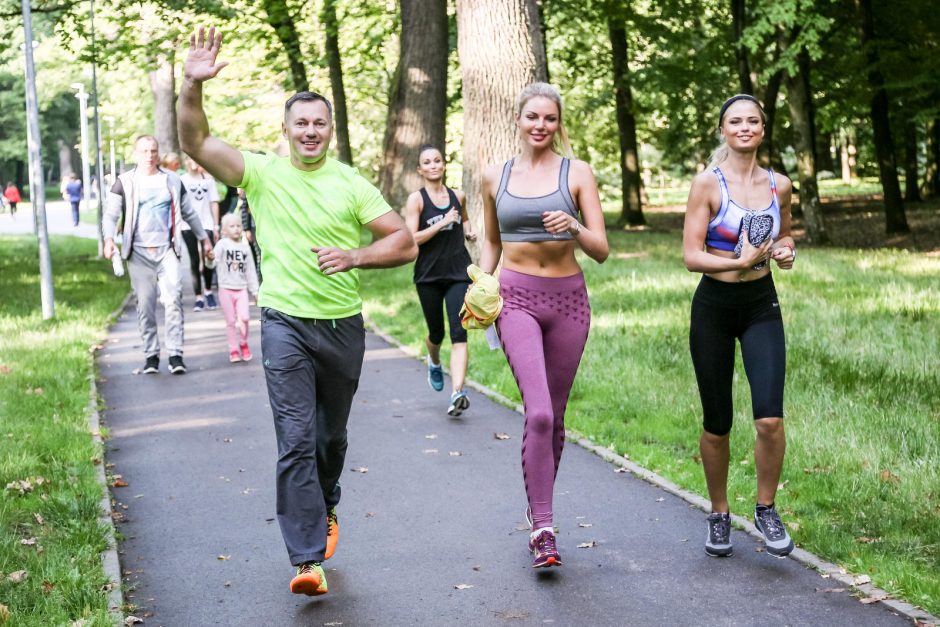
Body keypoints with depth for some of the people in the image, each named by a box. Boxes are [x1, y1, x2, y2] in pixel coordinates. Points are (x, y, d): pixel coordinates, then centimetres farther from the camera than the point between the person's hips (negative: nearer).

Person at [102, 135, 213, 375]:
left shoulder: (172, 181, 12)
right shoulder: (125, 183, 5)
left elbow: (189, 213, 21)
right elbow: (110, 215, 0)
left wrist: (203, 237, 25)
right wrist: (108, 239, -18)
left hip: (167, 250, 1)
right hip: (139, 253, -1)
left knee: (173, 299, -12)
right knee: (145, 305, 0)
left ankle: (175, 354, -11)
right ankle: (151, 354, 9)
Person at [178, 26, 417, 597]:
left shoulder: (351, 184, 1)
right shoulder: (262, 173, -2)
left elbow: (406, 243, 0)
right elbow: (196, 143, -13)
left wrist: (355, 256, -16)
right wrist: (193, 86, -29)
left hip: (343, 326, 2)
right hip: (286, 324, -2)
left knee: (332, 436, 18)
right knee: (295, 441, -10)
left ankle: (325, 511, 46)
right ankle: (309, 560, -9)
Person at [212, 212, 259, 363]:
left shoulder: (245, 246, 6)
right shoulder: (223, 244, -6)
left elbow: (250, 270, 11)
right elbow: (214, 260, -21)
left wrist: (255, 290, 11)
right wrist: (210, 258, -46)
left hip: (242, 289, 2)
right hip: (226, 288, -2)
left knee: (244, 318, -11)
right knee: (231, 321, 3)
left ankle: (243, 344, 11)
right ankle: (233, 350, 13)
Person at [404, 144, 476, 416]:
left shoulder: (457, 196, 8)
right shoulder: (416, 199, -4)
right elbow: (410, 239, -13)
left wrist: (469, 231, 9)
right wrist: (442, 223, -19)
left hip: (459, 273, 1)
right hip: (429, 275, -1)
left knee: (459, 332, -14)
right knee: (436, 333, 13)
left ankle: (457, 393, -23)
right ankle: (434, 363, 49)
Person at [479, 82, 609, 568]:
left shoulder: (577, 173, 2)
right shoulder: (495, 177, 6)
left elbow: (601, 251, -3)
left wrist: (575, 227, -22)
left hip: (568, 298, 1)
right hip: (517, 297, -1)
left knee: (553, 417, 9)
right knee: (539, 413, -17)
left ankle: (538, 507, 29)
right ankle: (543, 528, -14)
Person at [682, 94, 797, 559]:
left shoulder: (779, 186, 3)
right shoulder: (708, 183, -8)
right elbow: (691, 256, -12)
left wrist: (786, 252, 1)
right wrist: (740, 262, -25)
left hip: (762, 306, 2)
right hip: (714, 306, -2)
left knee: (770, 417, -13)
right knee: (717, 424, 5)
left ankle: (766, 509, 9)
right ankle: (719, 515, 26)